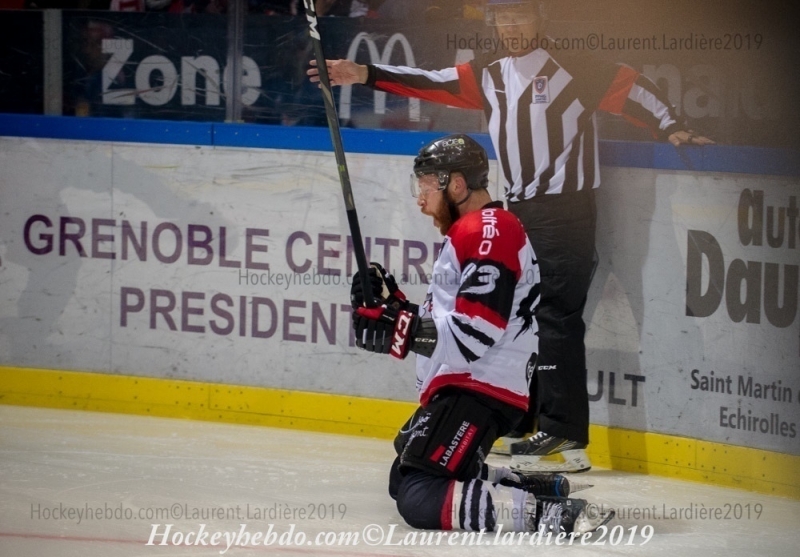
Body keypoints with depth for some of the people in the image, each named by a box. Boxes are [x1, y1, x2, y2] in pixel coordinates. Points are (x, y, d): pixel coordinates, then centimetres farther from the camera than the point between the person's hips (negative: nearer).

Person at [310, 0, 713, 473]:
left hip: (565, 208, -8)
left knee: (555, 313, -14)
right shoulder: (489, 75, 13)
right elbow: (432, 83, 8)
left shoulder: (572, 66, -7)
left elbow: (630, 86, -5)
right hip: (519, 210, 8)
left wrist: (671, 128, -15)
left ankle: (566, 438, -17)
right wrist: (364, 75, 1)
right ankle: (516, 425, 23)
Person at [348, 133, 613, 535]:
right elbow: (439, 327, 21)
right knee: (403, 482, 23)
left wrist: (395, 329, -21)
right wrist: (390, 303, 8)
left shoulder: (489, 234, -15)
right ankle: (533, 489, 16)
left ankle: (546, 512, -26)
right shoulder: (468, 234, 21)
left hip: (479, 392, -12)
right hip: (460, 388, 12)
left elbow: (470, 337, -23)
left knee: (420, 500, -23)